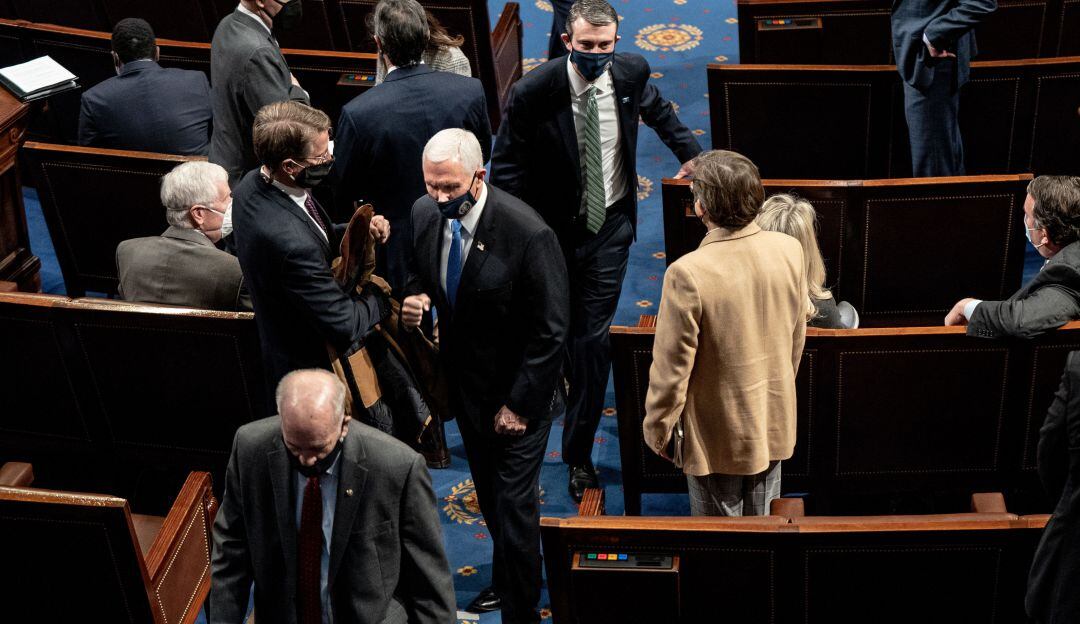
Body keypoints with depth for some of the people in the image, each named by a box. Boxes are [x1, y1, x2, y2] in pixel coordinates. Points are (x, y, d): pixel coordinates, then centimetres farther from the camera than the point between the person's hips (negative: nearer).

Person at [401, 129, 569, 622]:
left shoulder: (528, 234, -28)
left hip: (518, 389, -6)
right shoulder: (424, 214, -9)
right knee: (488, 491, 24)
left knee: (514, 501, 1)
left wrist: (520, 403, -17)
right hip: (464, 378, 6)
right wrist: (413, 300, -13)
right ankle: (506, 578, 47)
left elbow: (550, 331, -20)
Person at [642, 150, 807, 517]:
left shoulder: (688, 274, -29)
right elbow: (797, 337, 4)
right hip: (774, 422, 5)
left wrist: (657, 428, -2)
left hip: (717, 434, -5)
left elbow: (672, 367, -19)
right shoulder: (789, 250, -12)